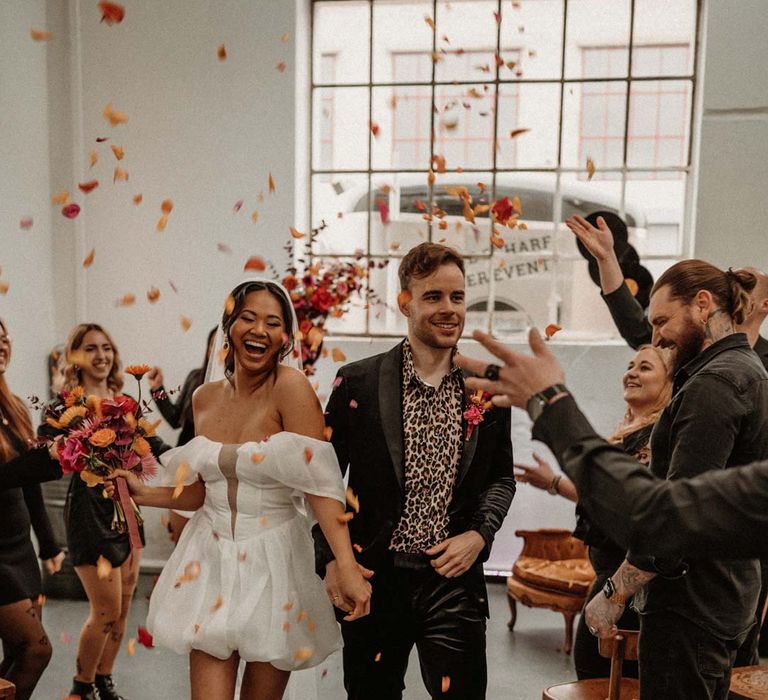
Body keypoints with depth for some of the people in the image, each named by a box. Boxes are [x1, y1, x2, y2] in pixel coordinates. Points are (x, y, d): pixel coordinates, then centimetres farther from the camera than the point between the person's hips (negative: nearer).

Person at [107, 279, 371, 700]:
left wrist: (347, 566, -29)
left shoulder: (291, 387, -15)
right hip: (212, 558, 4)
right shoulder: (205, 398, 3)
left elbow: (320, 482, -21)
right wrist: (145, 494, 1)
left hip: (273, 559, -3)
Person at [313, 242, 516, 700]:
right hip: (371, 580, 0)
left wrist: (479, 534, -4)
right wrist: (331, 558, -6)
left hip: (454, 580, 1)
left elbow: (502, 475, 11)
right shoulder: (358, 383, -4)